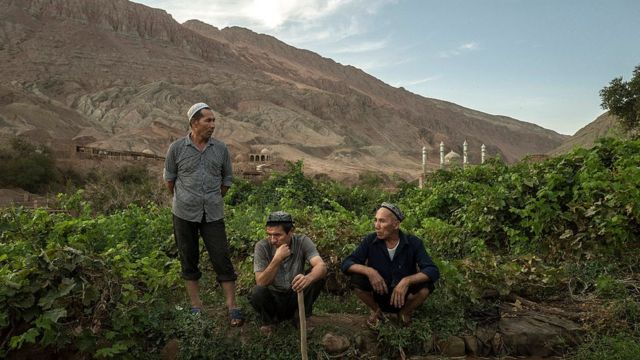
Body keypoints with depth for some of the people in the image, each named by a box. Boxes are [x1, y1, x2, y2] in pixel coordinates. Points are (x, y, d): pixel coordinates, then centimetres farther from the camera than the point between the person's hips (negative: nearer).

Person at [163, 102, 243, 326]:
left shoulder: (220, 148, 1)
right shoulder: (177, 148, -4)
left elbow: (227, 179, 12)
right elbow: (169, 178, 8)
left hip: (213, 215, 0)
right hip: (185, 214, 0)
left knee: (222, 259, -1)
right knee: (189, 261, 9)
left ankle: (232, 307, 8)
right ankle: (196, 307, 23)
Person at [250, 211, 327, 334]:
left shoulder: (302, 242, -16)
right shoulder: (262, 246, -18)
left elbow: (322, 266, -30)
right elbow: (261, 283, -23)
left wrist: (308, 278, -53)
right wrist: (277, 259, -37)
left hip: (296, 296, 1)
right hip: (273, 298, -1)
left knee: (318, 279, -24)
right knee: (257, 292, -33)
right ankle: (268, 321, 0)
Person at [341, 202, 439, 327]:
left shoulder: (413, 243, -15)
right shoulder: (370, 240, -13)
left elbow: (433, 271, -24)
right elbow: (346, 264, -16)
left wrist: (406, 280, -40)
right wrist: (369, 271, -35)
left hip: (404, 298, 0)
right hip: (378, 296, 1)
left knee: (426, 284, -28)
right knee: (356, 279, -26)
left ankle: (405, 312, 4)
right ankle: (376, 311, 5)